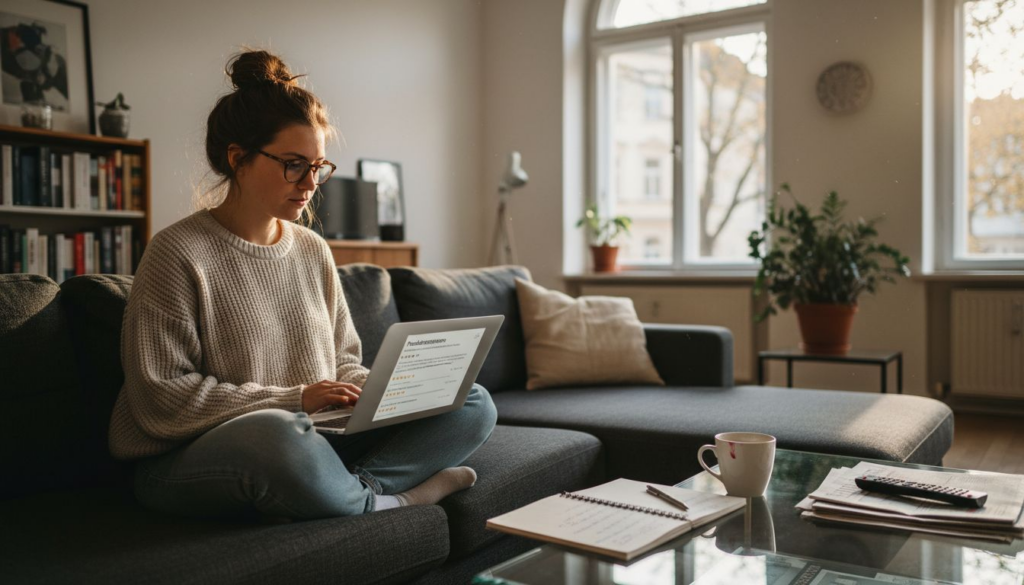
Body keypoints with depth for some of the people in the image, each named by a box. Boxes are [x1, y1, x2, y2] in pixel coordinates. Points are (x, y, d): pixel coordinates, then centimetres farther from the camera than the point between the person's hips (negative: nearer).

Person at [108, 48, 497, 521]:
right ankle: (394, 497, -14)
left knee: (472, 403, -5)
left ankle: (352, 486, -25)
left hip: (309, 437, 6)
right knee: (278, 433, -42)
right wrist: (293, 400, -18)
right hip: (190, 461, -6)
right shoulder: (178, 253, -8)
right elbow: (161, 399, -14)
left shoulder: (314, 252, 11)